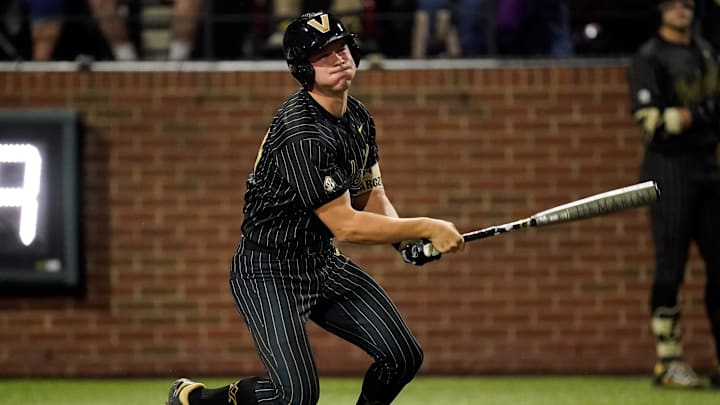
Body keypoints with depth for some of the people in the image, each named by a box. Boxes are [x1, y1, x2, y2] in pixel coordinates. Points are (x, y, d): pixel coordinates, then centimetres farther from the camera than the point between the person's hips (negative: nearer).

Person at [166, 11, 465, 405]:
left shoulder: (358, 117, 4)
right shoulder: (303, 133, -27)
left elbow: (371, 197, 13)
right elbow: (344, 225, -26)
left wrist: (405, 240, -7)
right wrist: (425, 228, -22)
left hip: (324, 266, 9)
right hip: (268, 273, -9)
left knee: (403, 357, 0)